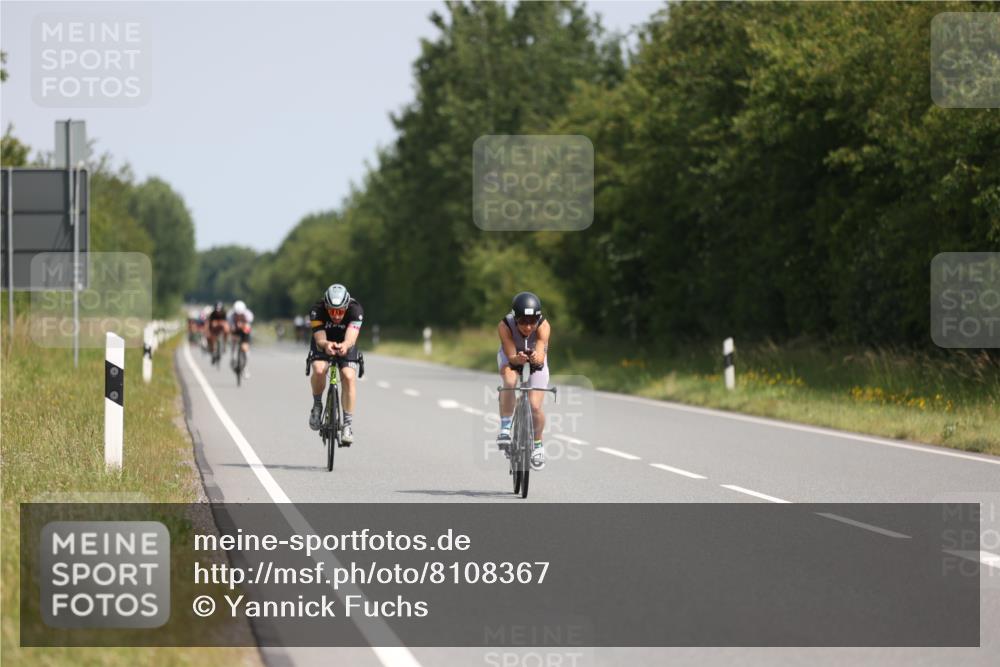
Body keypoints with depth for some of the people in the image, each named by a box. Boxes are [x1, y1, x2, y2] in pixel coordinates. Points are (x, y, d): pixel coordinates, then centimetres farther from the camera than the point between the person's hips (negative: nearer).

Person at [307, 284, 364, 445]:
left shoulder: (355, 310, -31)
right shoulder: (317, 310, -30)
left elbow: (351, 338, -42)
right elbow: (320, 339, -36)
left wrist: (345, 345, -65)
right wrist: (326, 345, -59)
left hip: (346, 346, 0)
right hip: (323, 343, 0)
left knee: (349, 377, -24)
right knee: (319, 370, -30)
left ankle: (348, 423, -14)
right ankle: (317, 405, -3)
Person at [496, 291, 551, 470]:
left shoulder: (543, 326, -35)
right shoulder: (505, 326, -34)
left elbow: (541, 356, -44)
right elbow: (511, 357, -36)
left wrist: (537, 358, -67)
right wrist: (518, 359, -58)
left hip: (535, 358, 1)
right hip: (511, 356, -1)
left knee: (535, 407, -11)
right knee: (509, 381, -35)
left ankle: (538, 444, 17)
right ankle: (505, 427, -20)